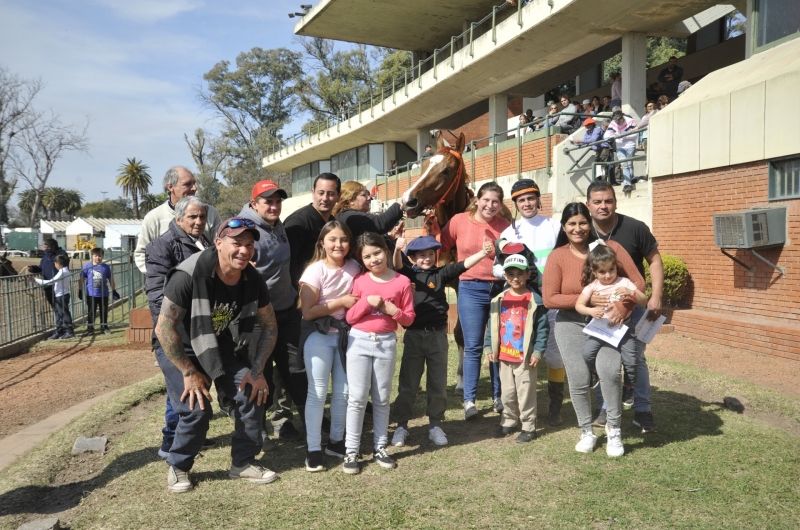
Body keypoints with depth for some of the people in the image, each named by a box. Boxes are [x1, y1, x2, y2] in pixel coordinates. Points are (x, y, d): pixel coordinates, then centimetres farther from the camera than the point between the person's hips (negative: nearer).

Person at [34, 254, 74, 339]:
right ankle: (59, 332, 20)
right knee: (59, 314, 14)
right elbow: (54, 282, 16)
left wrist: (38, 280, -13)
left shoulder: (62, 272, -17)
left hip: (61, 296, -10)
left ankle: (69, 332, 0)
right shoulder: (65, 270, 13)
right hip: (60, 295, 10)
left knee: (64, 313, -4)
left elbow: (50, 282, -21)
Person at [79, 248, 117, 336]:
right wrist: (80, 291, -1)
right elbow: (81, 279, 2)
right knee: (91, 312, 5)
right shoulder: (87, 266, -2)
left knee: (104, 311, 10)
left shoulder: (106, 267, 3)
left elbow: (111, 279, 11)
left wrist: (114, 291, 11)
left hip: (103, 294, 2)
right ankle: (90, 328, 13)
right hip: (91, 294, -1)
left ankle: (104, 327, 22)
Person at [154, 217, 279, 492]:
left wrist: (256, 370, -10)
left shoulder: (253, 280, -13)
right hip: (180, 349, -4)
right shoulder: (189, 275, -29)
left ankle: (243, 462, 10)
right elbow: (164, 328, -25)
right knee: (196, 409, -18)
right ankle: (178, 467, 11)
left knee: (253, 394, -10)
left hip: (225, 348, 5)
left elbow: (269, 327, -2)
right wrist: (189, 372, -21)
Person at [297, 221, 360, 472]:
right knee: (318, 392, -2)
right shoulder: (315, 270, -13)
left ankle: (336, 441, 27)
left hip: (345, 334, 5)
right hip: (318, 336, -5)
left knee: (343, 392, 10)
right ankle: (313, 449, 8)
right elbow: (307, 311, -18)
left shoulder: (354, 267, 2)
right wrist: (341, 302, -17)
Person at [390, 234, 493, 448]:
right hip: (413, 335, -1)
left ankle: (435, 424, 26)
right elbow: (397, 265, -18)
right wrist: (397, 249, -40)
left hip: (437, 335, 1)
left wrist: (483, 253, -24)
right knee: (407, 384, 8)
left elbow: (463, 264, -8)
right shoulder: (409, 273, 0)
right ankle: (401, 426, 20)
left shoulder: (441, 273, 2)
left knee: (438, 384, 11)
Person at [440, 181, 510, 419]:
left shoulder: (505, 226, 2)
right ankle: (469, 399, 13)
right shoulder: (459, 221, -2)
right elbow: (439, 247, 4)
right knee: (473, 347, 1)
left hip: (500, 289, 2)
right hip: (471, 289, -2)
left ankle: (498, 396, 26)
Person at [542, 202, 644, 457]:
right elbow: (549, 298, -11)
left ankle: (614, 430, 1)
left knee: (609, 371, -21)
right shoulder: (557, 257, -6)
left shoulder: (610, 248, -5)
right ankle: (587, 432, 21)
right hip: (571, 324, 1)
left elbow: (638, 282, -2)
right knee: (578, 380, -4)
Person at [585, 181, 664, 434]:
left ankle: (642, 410, 17)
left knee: (636, 357, 4)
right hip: (599, 305, 2)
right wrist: (588, 296, -25)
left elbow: (655, 260, -6)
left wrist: (656, 297, -13)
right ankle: (604, 407, 23)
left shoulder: (635, 228, -15)